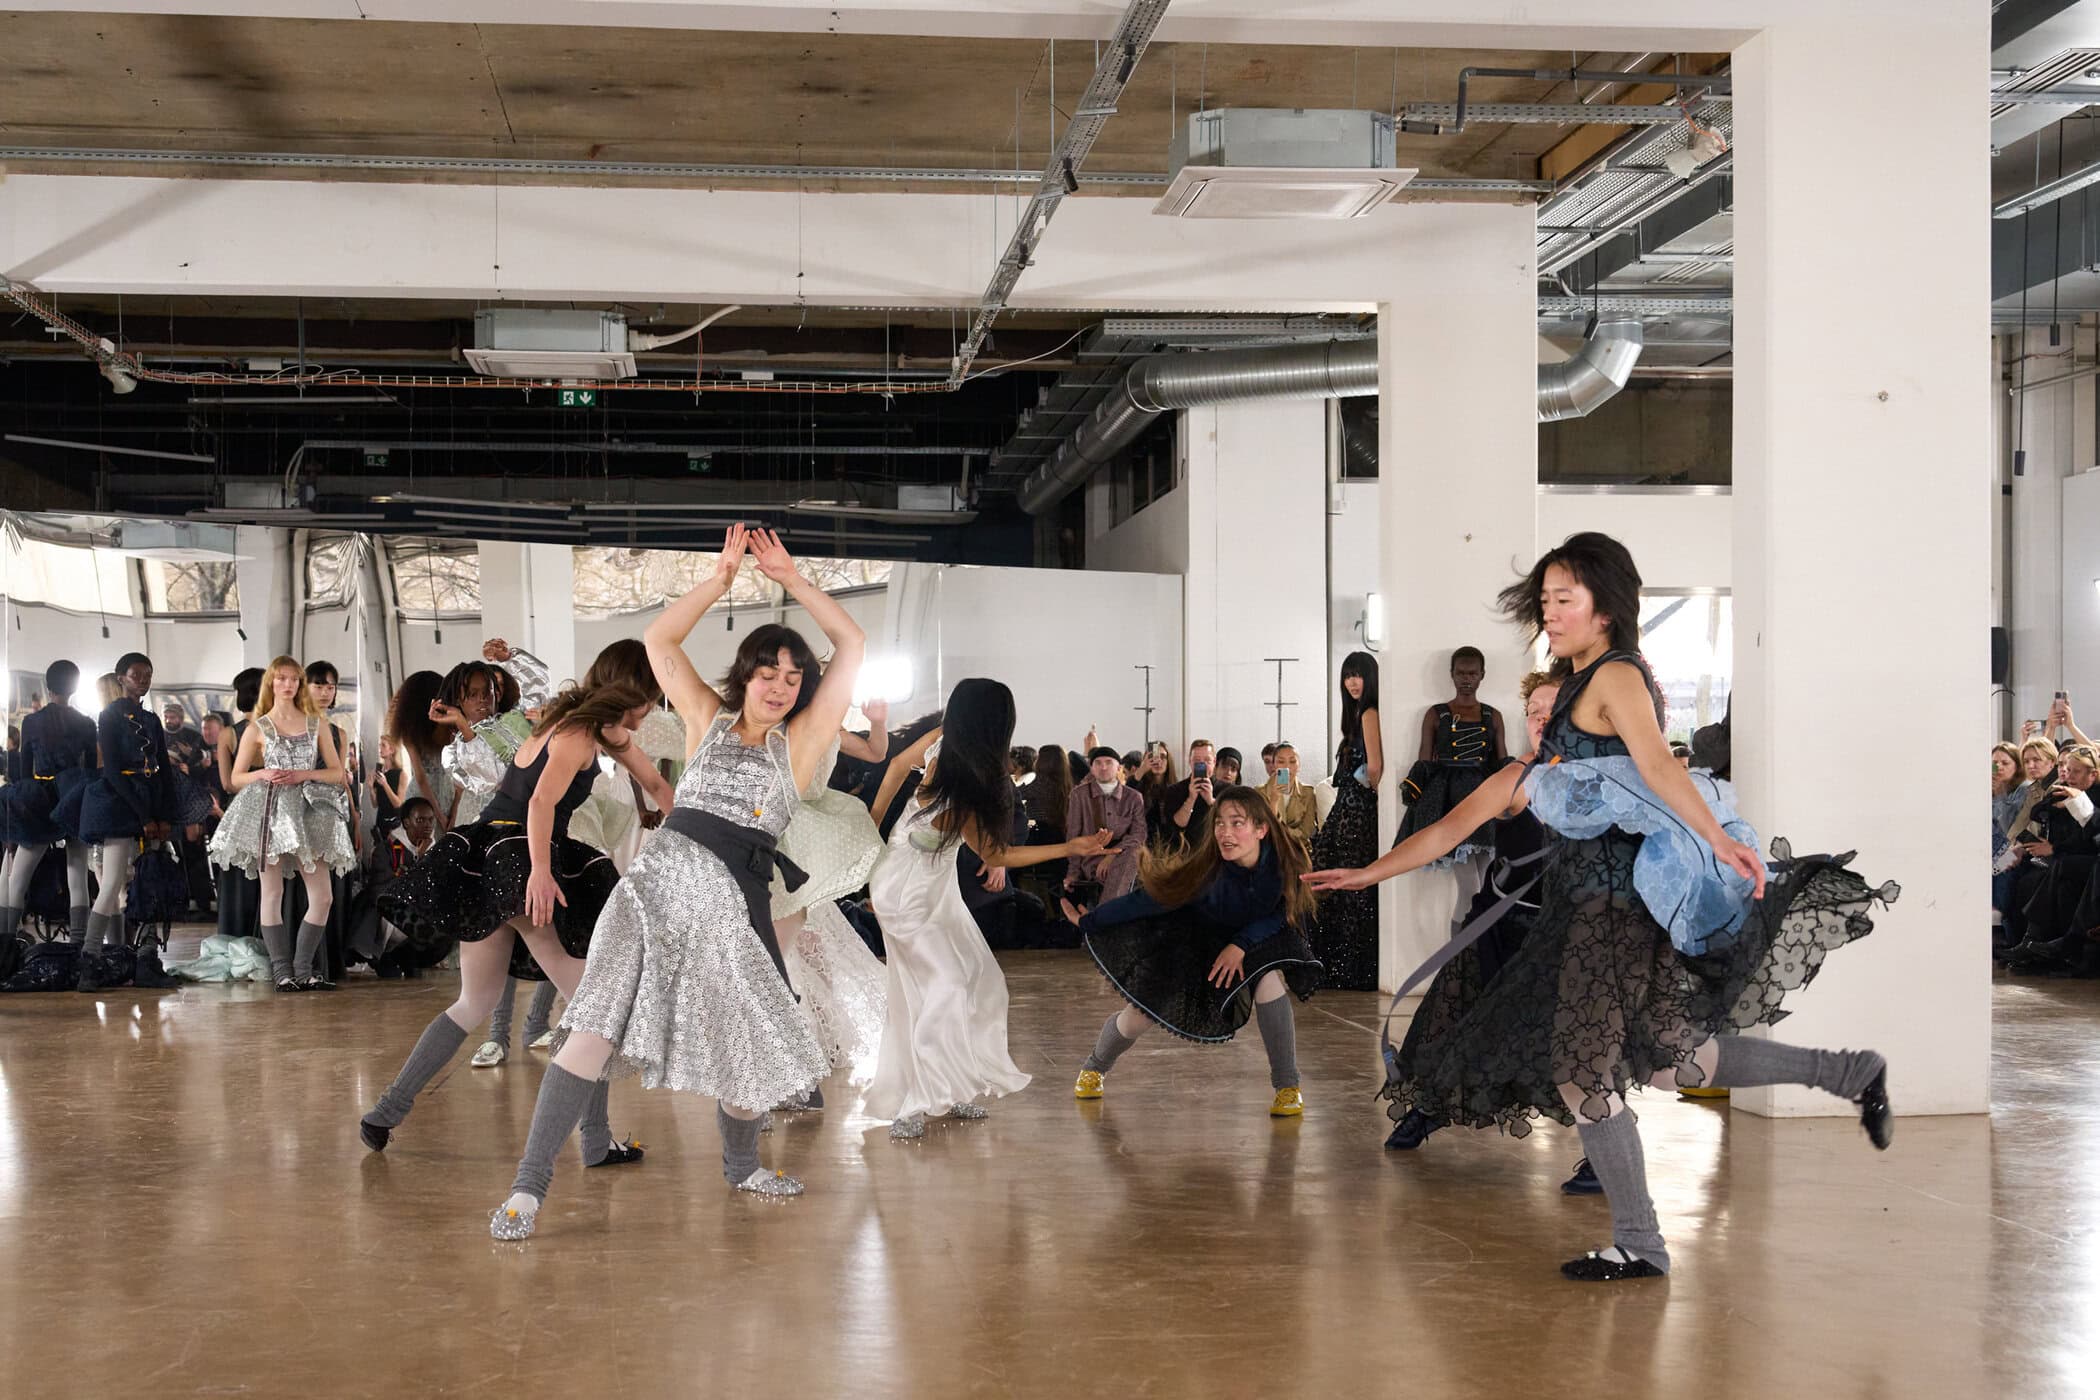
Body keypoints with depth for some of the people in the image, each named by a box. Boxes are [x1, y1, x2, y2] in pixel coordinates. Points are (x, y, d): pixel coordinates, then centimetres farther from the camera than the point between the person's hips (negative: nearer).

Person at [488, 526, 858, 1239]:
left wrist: (791, 578, 9)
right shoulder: (708, 719, 15)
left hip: (732, 904, 1)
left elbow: (851, 644, 7)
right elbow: (659, 640, 9)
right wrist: (721, 578, 6)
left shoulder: (801, 742, 12)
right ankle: (529, 1187, -15)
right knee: (597, 1025, -14)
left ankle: (741, 1164, 35)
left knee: (755, 1046, 3)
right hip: (660, 879, -1)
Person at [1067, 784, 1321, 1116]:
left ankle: (1288, 1088, -16)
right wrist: (1086, 921, -23)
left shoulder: (1285, 861, -30)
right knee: (1141, 1012, -4)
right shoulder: (1207, 869, -35)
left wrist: (1242, 944, -26)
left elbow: (1284, 913, -14)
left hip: (1256, 939, 1)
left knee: (1270, 979, -31)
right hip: (1192, 938, -1)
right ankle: (1093, 1069, 30)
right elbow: (1149, 899, -27)